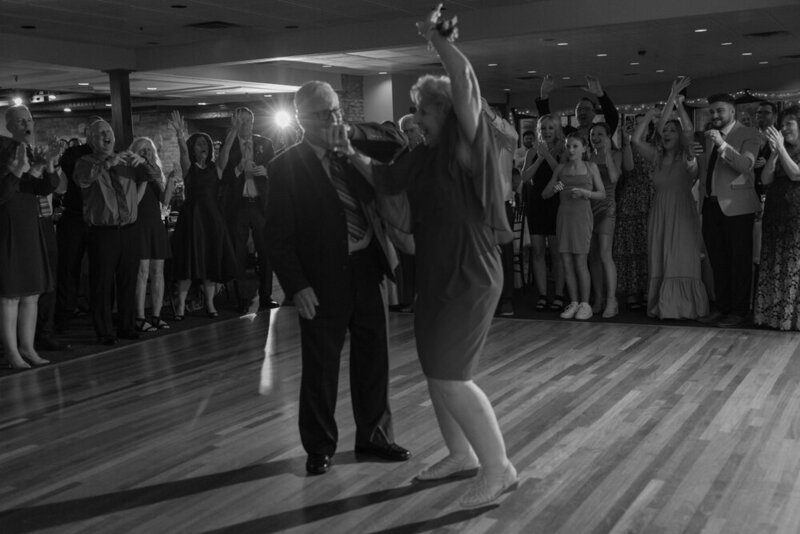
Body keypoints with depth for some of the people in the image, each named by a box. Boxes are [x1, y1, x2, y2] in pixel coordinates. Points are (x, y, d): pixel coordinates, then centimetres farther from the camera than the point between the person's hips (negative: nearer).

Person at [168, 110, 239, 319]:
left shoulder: (216, 167, 9)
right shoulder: (188, 167, 3)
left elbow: (226, 148, -3)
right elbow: (183, 151, -15)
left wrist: (235, 128, -15)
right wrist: (179, 133, -33)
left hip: (212, 216, 3)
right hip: (191, 215, -3)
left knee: (212, 260, 4)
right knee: (189, 259, -5)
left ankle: (210, 303, 12)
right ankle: (181, 305, -2)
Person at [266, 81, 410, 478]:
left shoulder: (353, 151, 7)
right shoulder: (286, 166, -6)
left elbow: (398, 141, 6)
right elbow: (279, 235, -8)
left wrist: (353, 134, -8)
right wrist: (297, 286, -15)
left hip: (366, 268, 5)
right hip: (323, 278, -4)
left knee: (374, 358, 12)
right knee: (320, 365, 6)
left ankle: (374, 436, 28)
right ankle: (319, 446, 22)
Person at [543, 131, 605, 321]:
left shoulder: (591, 167, 4)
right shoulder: (560, 169, 10)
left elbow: (602, 194, 4)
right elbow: (544, 194, 10)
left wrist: (584, 193, -13)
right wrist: (554, 188, -12)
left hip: (582, 216, -3)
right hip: (564, 217, 3)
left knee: (580, 262, -5)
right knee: (567, 263, 2)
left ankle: (585, 304, 3)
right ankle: (573, 303, 10)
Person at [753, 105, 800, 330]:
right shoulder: (778, 150, 14)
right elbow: (766, 179, 4)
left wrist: (781, 148, -17)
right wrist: (774, 152, -8)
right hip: (775, 214, 5)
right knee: (772, 266, 4)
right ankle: (773, 313, 10)